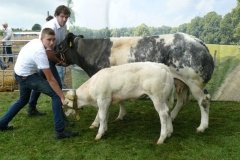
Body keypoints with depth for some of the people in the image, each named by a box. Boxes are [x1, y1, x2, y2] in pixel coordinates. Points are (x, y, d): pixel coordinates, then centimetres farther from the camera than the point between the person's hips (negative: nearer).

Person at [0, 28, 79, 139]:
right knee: (56, 95, -16)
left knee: (23, 100, 31)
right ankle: (60, 131, -16)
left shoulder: (36, 41, -3)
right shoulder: (40, 52, -29)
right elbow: (50, 79, -28)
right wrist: (63, 97, -26)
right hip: (27, 76, -10)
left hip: (20, 74, 10)